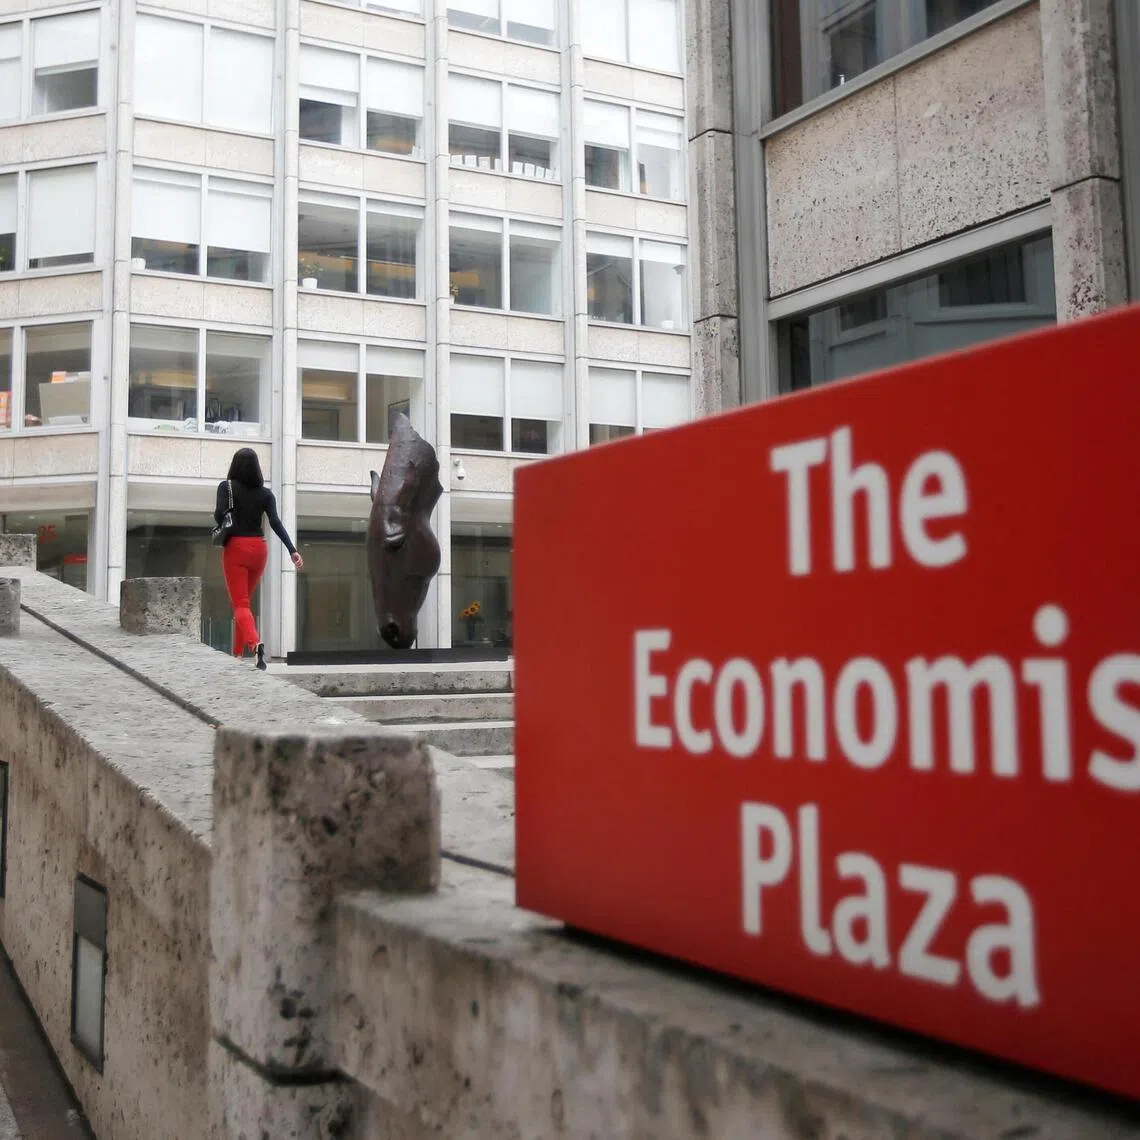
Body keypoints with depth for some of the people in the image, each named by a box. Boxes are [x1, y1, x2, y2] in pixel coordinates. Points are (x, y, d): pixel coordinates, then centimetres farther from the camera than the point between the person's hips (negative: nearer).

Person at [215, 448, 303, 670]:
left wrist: (224, 530, 6)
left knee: (240, 604, -7)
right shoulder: (265, 493, 4)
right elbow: (275, 522, -7)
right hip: (259, 548, 4)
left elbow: (219, 514, -16)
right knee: (244, 600, 18)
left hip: (236, 547, -4)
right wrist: (292, 550, -13)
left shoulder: (226, 486, -4)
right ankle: (237, 653, 23)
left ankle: (255, 643, -33)